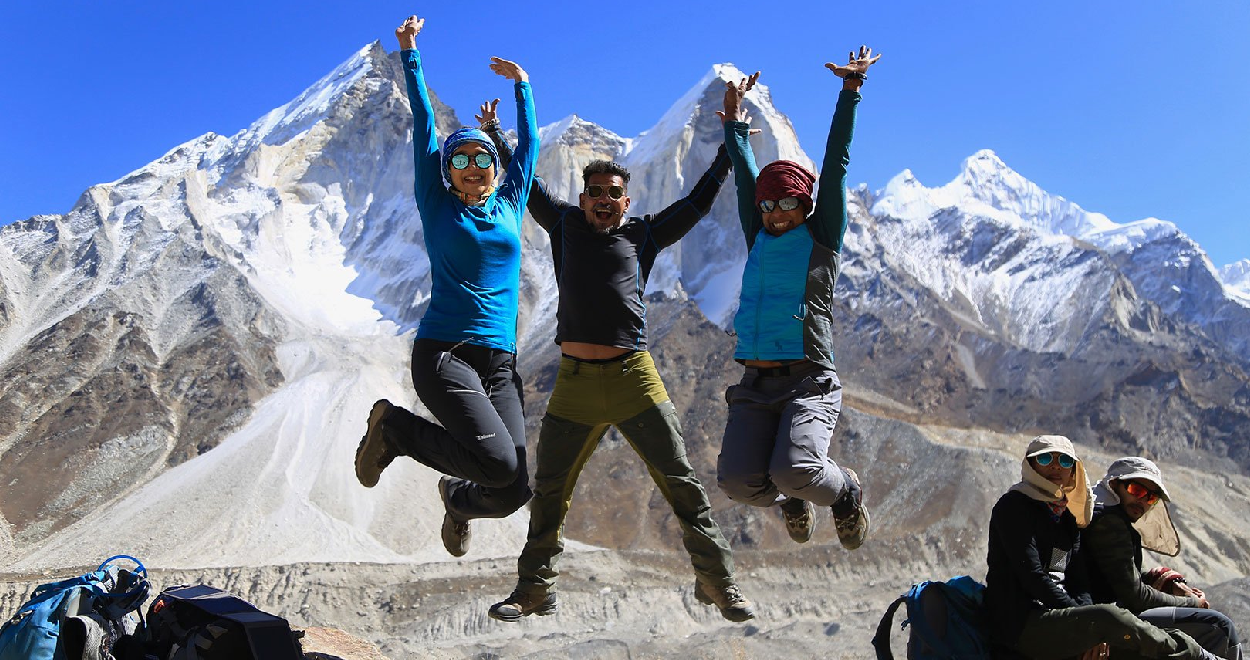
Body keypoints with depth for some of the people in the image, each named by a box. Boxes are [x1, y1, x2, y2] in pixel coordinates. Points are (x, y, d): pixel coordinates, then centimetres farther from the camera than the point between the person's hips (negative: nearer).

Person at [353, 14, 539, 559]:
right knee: (498, 464, -22)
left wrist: (522, 84, 35)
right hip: (443, 353, -4)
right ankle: (393, 427, 5)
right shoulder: (438, 208, 7)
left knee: (514, 491, -5)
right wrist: (409, 54, 12)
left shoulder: (510, 208, 15)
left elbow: (529, 143, 26)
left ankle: (458, 499, 33)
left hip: (500, 362, 4)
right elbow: (424, 127, 9)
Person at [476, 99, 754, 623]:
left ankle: (717, 580, 11)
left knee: (680, 482, -1)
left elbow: (699, 201, 18)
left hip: (634, 378, -1)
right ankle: (534, 589, 23)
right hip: (575, 383, 2)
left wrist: (729, 147, 20)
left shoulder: (644, 234, 10)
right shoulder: (564, 224, 13)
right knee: (549, 491, 8)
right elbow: (526, 182, 27)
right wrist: (494, 134, 33)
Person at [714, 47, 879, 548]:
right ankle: (789, 501, 21)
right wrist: (735, 119, 35)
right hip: (755, 385, 4)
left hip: (809, 381, -4)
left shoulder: (822, 239, 6)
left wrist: (851, 88, 5)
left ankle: (845, 493, 10)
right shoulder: (758, 240, 17)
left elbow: (835, 164, 4)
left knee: (795, 469, -28)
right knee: (738, 481, -16)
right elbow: (745, 175, 26)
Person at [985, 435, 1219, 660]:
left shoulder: (1068, 518, 18)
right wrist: (1088, 621, -15)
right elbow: (1032, 575, -13)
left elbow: (1079, 580, 8)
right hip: (1019, 623, -8)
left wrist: (1094, 632, -11)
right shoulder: (1013, 506, -4)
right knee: (1110, 617, -25)